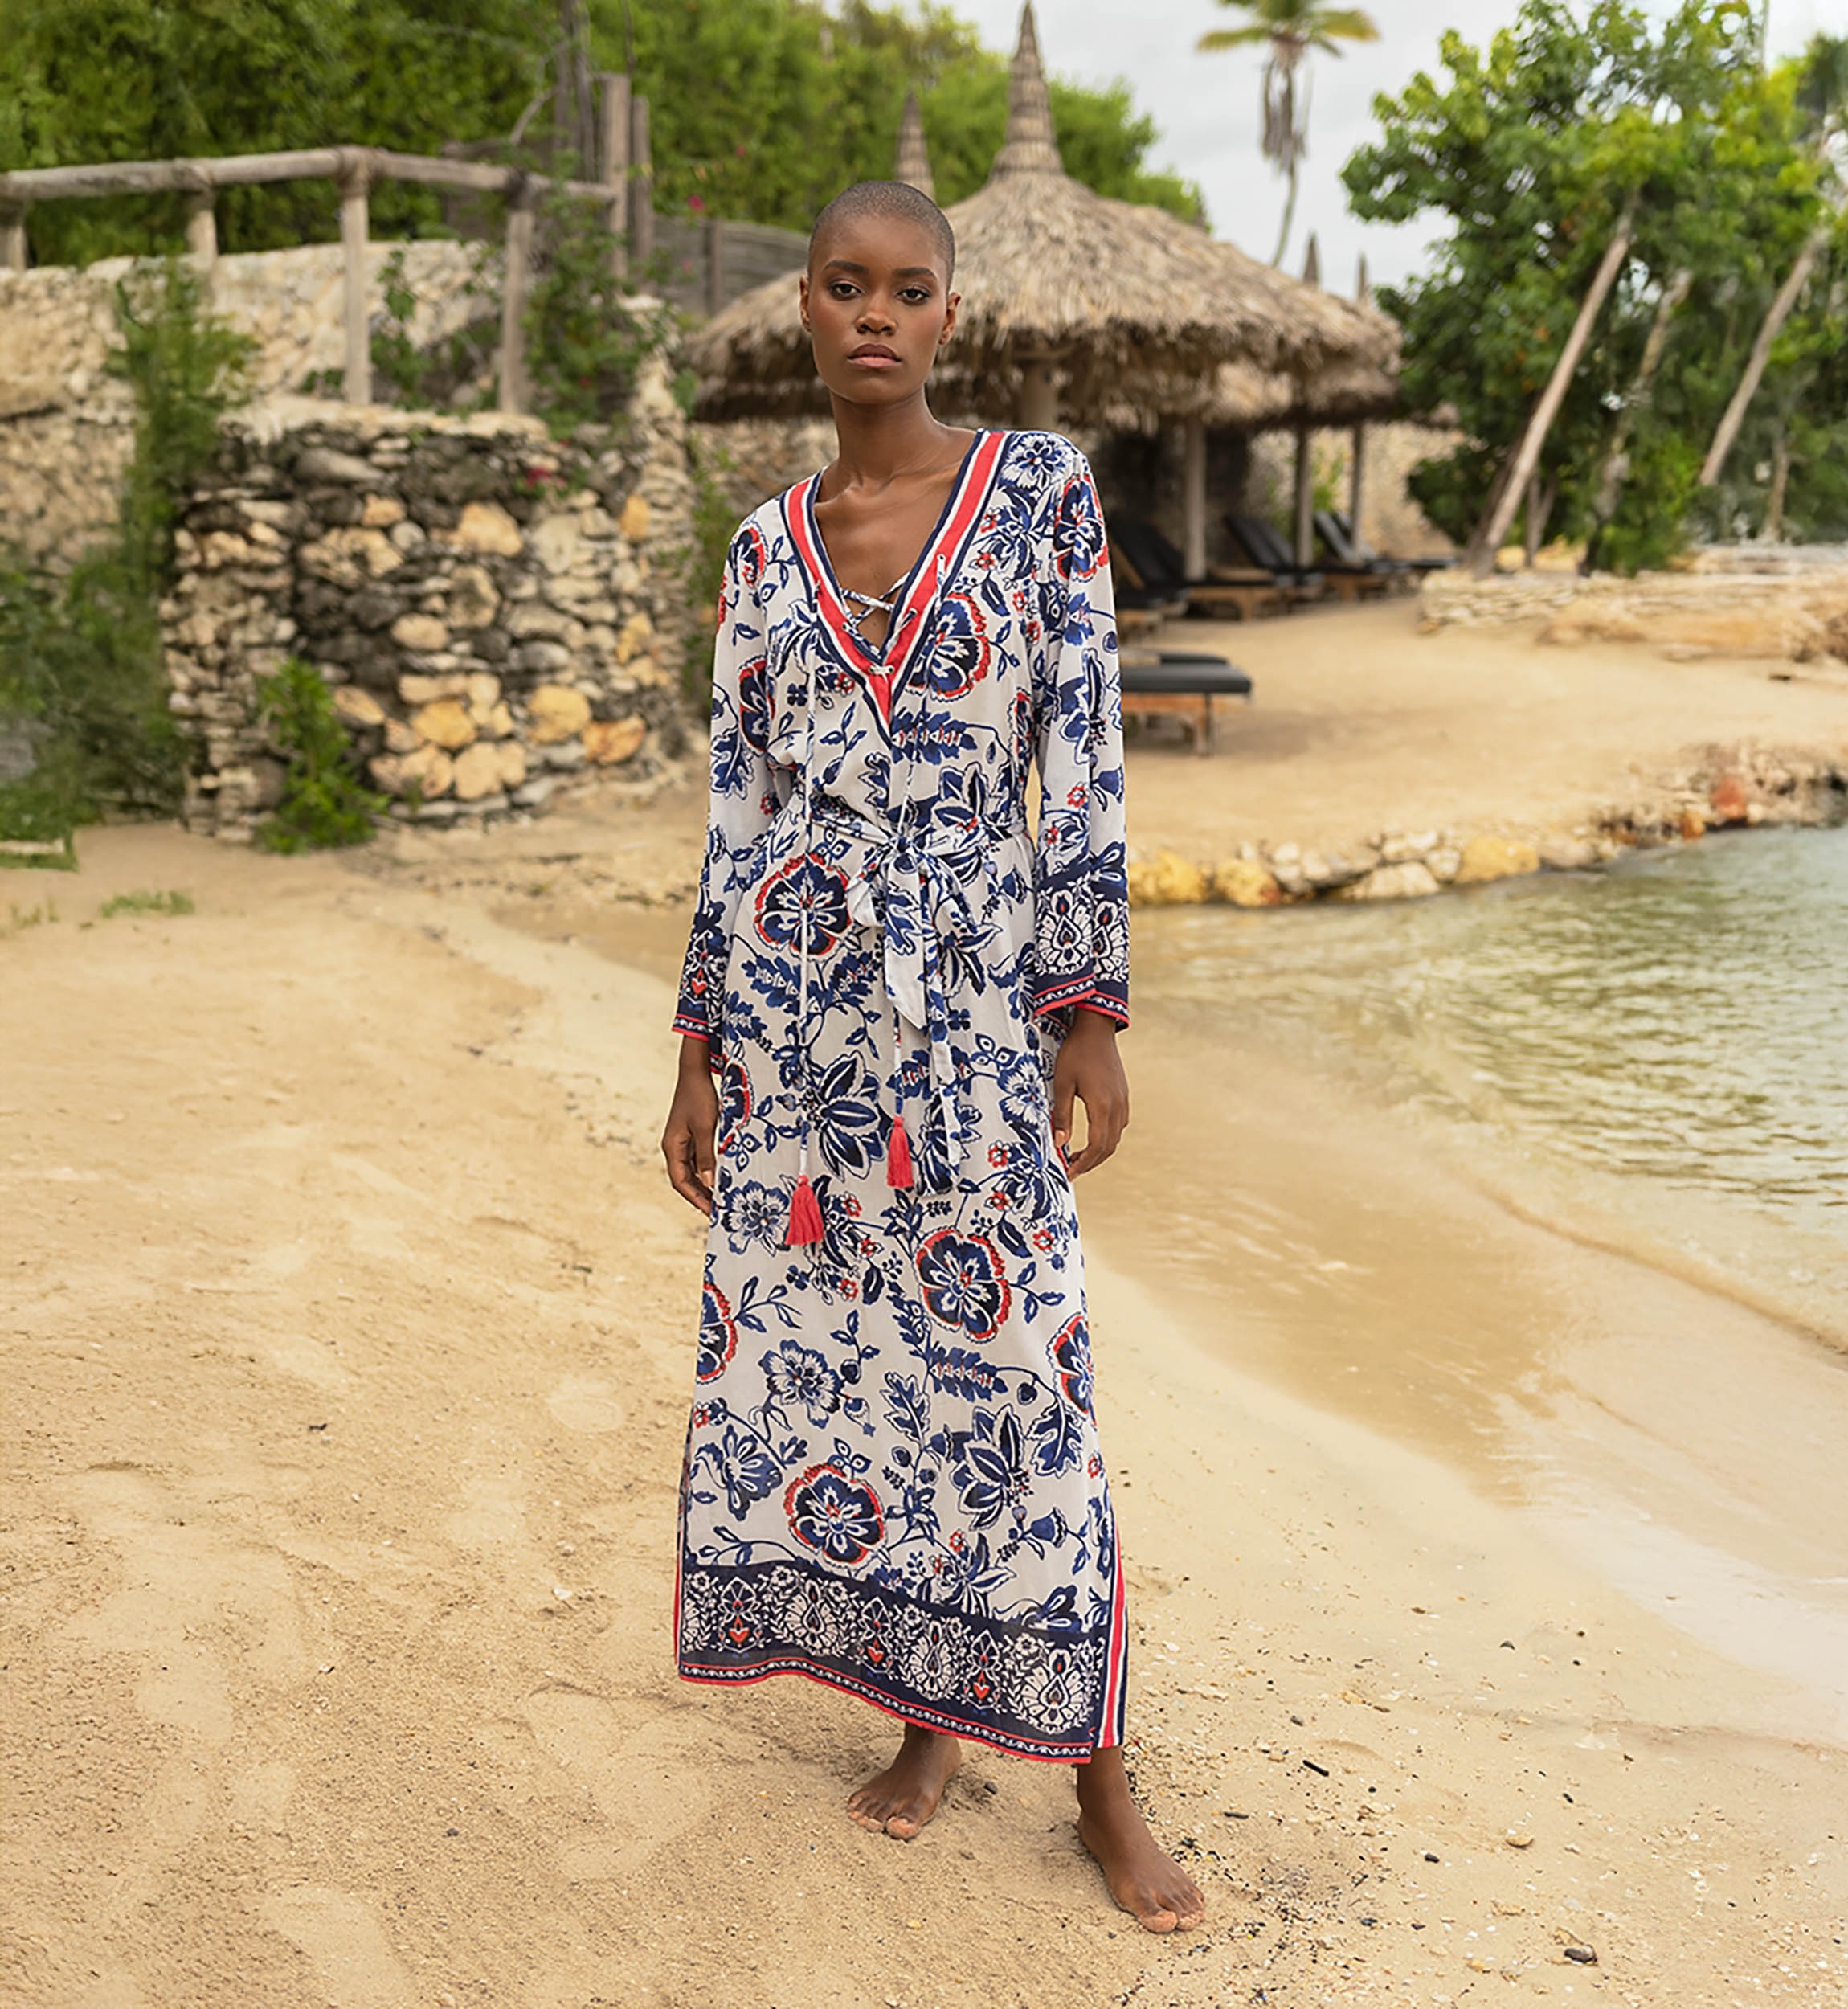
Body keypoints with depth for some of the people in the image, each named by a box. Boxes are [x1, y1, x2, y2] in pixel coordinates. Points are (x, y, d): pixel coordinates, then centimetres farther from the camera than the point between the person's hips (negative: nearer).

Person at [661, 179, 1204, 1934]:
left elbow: (1085, 762, -4)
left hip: (970, 993, -3)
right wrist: (699, 1053, 7)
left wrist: (1094, 1013, -8)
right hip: (790, 991, 4)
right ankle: (924, 1715, 26)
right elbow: (737, 808, 8)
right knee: (817, 1352, 7)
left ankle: (1097, 1773, 13)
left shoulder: (1040, 487, -1)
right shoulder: (769, 547, 8)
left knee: (1009, 1363, -2)